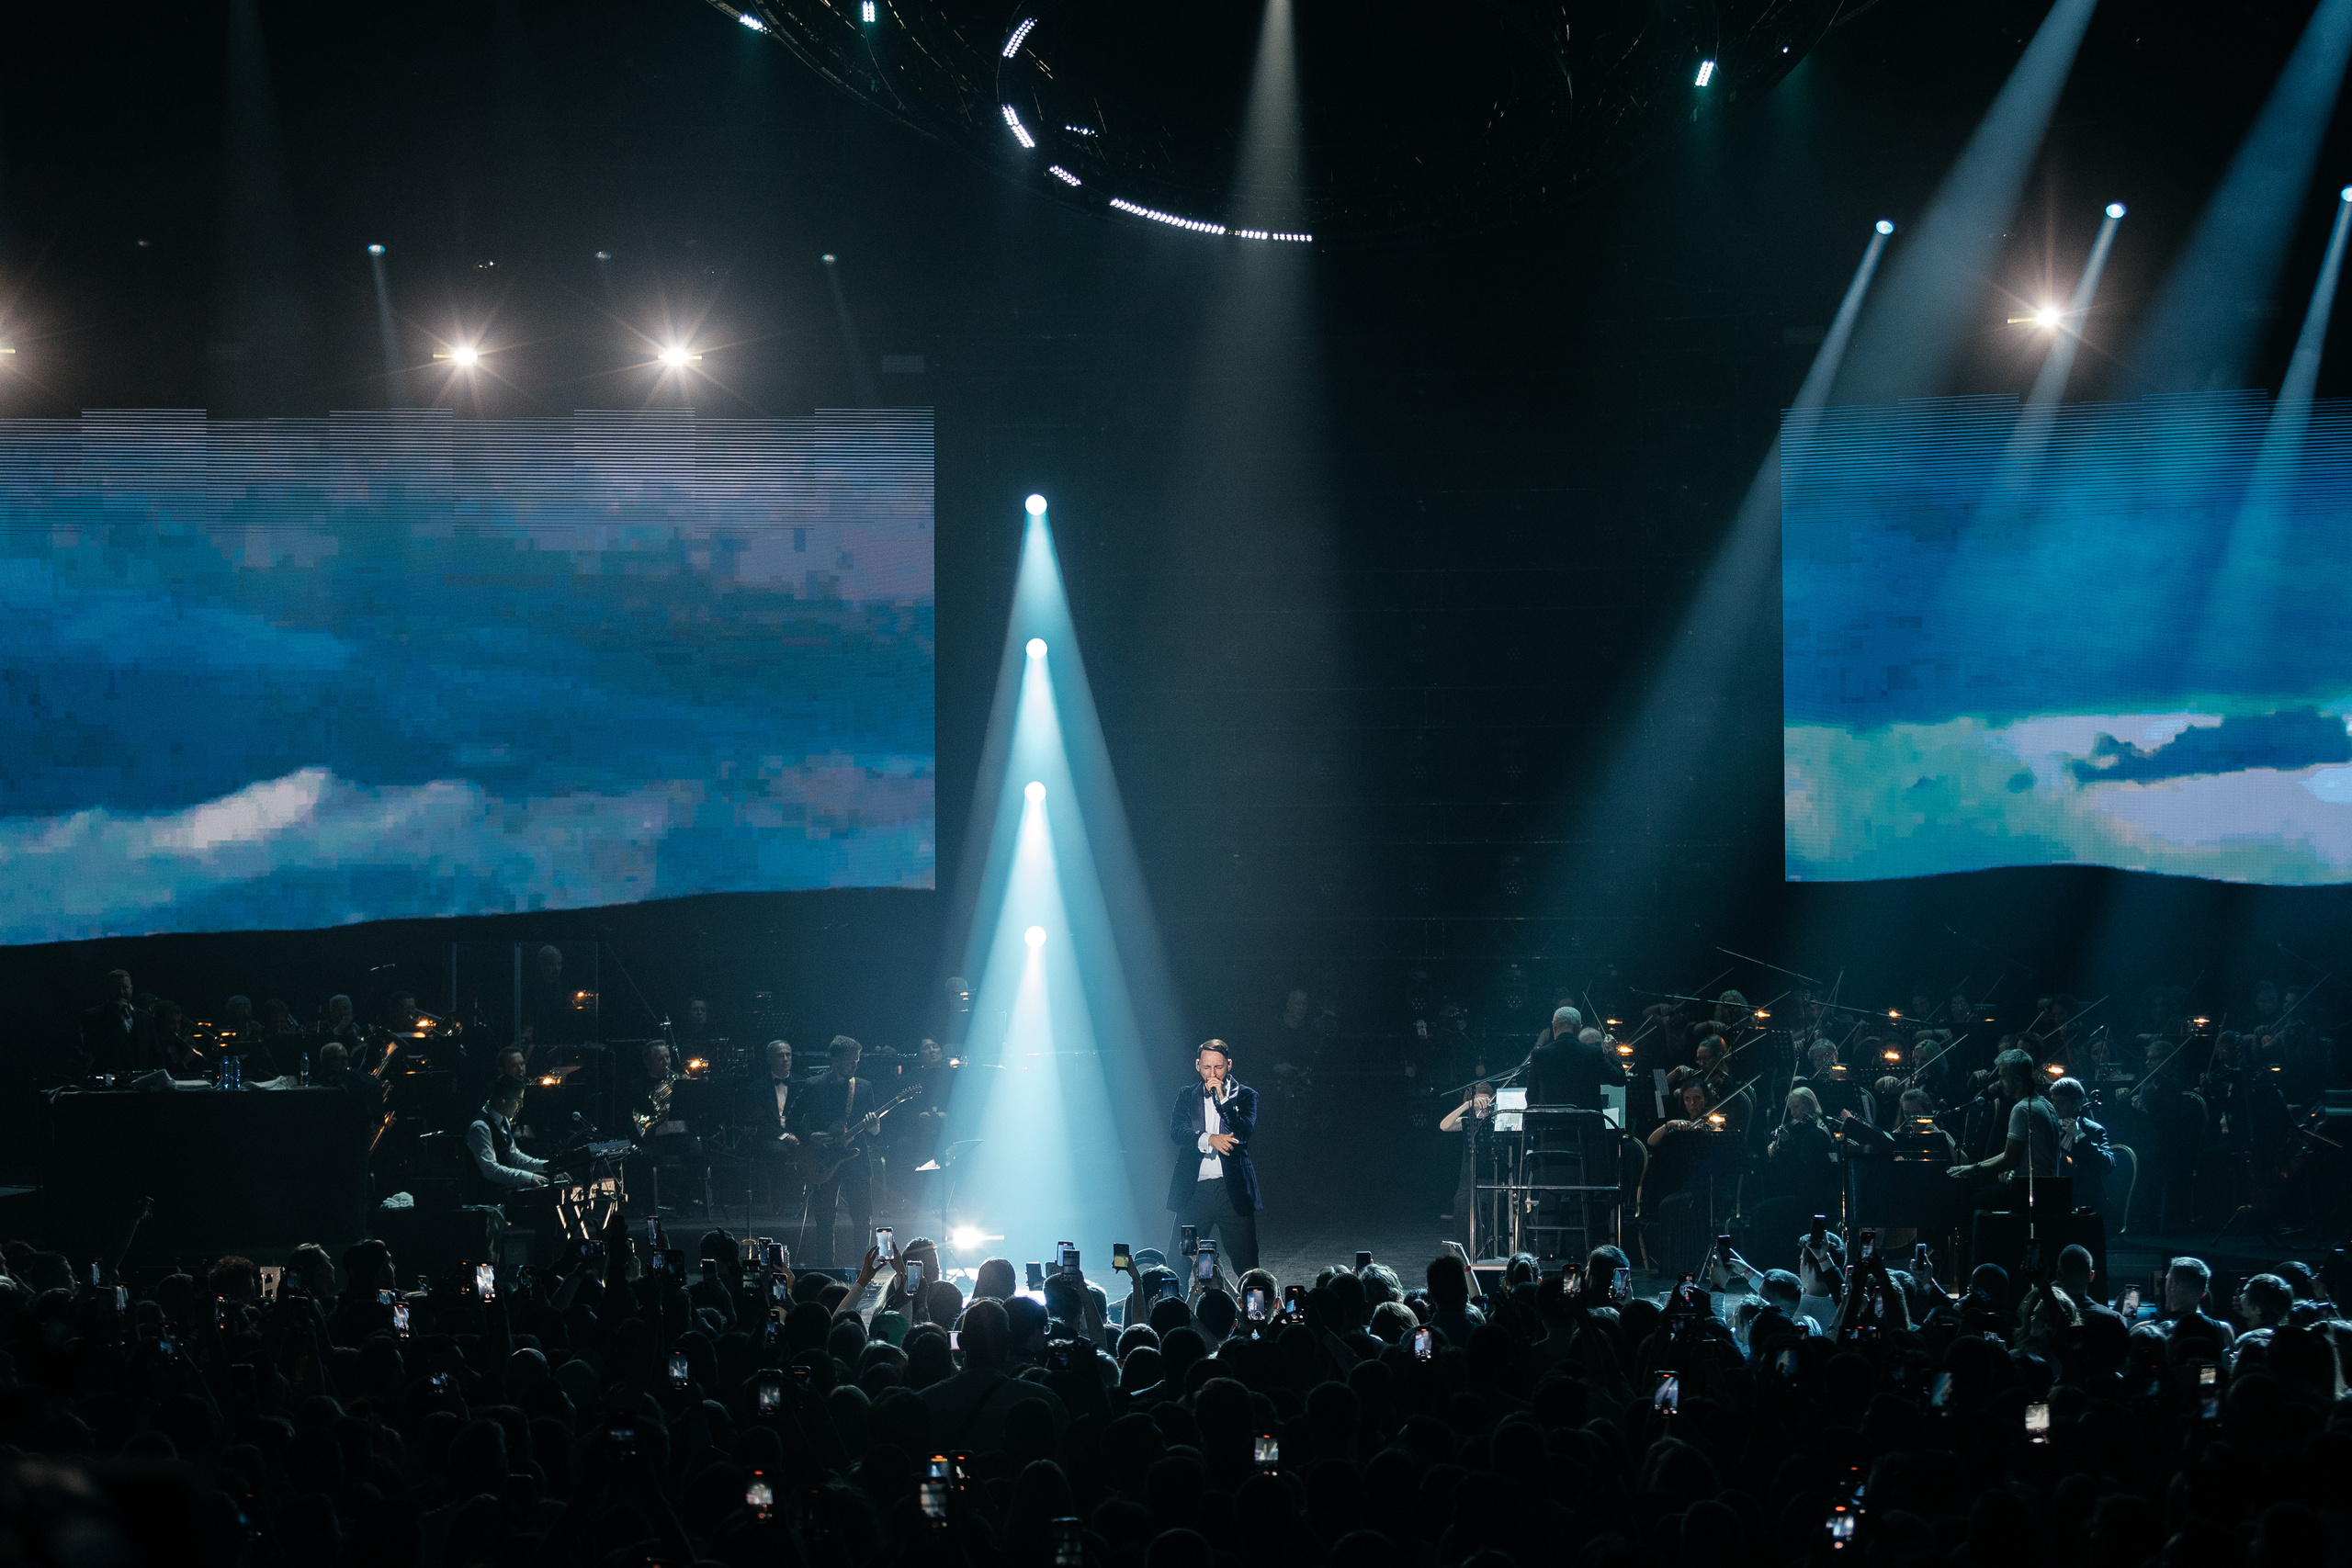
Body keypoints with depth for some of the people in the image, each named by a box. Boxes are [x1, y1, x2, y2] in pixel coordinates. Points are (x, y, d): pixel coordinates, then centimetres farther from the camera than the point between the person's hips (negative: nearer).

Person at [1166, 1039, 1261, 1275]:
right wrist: (1209, 1139, -20)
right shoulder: (1186, 1096, 11)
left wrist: (1221, 1098, -14)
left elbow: (1245, 1132, -8)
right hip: (1195, 1190, 2)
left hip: (1232, 1190, -1)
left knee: (1246, 1264, -2)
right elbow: (1176, 1131, -4)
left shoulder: (1245, 1095, 6)